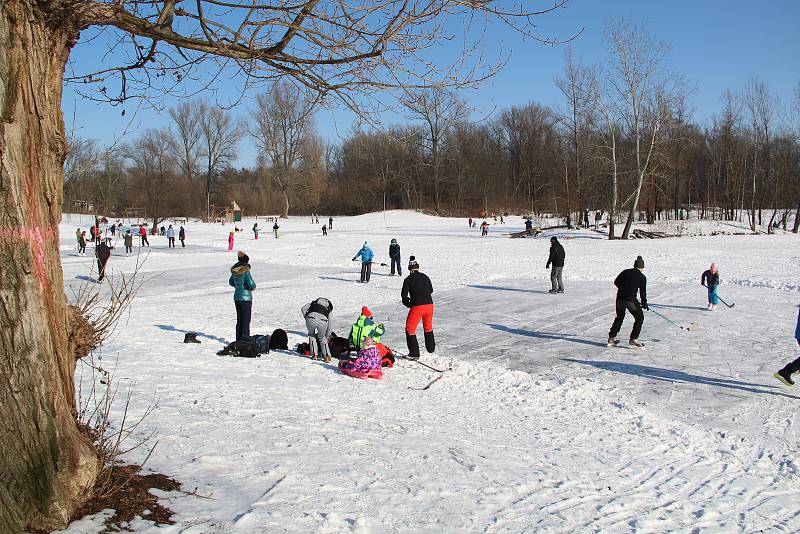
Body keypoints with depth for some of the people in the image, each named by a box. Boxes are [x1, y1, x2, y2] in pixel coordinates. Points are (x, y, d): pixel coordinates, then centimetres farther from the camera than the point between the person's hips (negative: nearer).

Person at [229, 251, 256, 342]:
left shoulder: (235, 271, 3)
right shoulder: (246, 271, -18)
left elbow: (231, 282, 17)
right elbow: (252, 285, -21)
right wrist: (252, 287, 1)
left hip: (236, 297, 7)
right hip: (246, 298, -7)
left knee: (239, 320, 17)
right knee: (246, 321, 0)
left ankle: (239, 340, 22)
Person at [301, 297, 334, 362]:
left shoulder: (313, 303, 35)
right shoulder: (328, 310, 34)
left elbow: (303, 309, 18)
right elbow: (330, 326, 36)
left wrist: (306, 317, 25)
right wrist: (327, 338, 46)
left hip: (311, 319, 0)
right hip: (323, 321, 1)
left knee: (312, 335, 28)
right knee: (322, 337, 27)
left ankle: (314, 355, 22)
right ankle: (327, 356, 20)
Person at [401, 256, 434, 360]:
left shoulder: (408, 279, -2)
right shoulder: (425, 277, 11)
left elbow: (404, 295, -4)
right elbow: (431, 290, 22)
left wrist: (408, 303, 14)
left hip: (416, 307, -5)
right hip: (429, 305, 5)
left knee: (410, 329, 8)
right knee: (428, 326, 28)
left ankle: (414, 353, 3)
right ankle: (431, 347, 44)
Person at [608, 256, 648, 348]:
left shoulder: (625, 272, 11)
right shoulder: (642, 277, 1)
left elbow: (616, 282, 16)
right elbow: (643, 292, 3)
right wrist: (644, 304, 14)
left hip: (620, 298, 5)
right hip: (631, 300, -5)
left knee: (619, 317, 23)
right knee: (639, 318, 12)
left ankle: (612, 338, 22)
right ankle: (633, 339, 6)